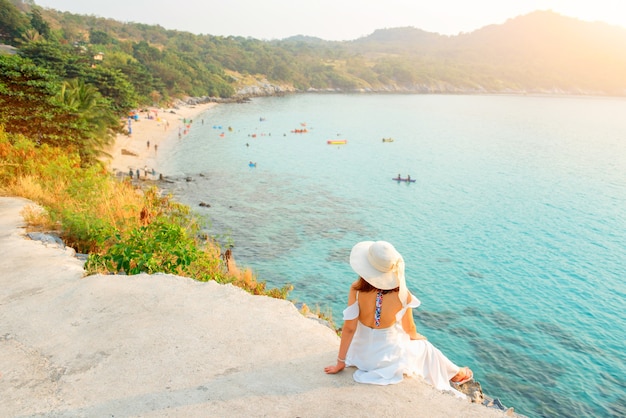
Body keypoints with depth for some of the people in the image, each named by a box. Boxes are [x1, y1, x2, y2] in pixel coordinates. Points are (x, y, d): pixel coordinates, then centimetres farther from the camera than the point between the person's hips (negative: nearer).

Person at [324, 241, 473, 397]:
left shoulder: (356, 289, -24)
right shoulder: (402, 294, -24)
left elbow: (349, 328, -18)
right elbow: (409, 329, -8)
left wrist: (340, 362, -5)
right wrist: (417, 337, 17)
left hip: (361, 353, 2)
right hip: (388, 357, -2)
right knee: (425, 347, 30)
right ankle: (455, 374, 56)